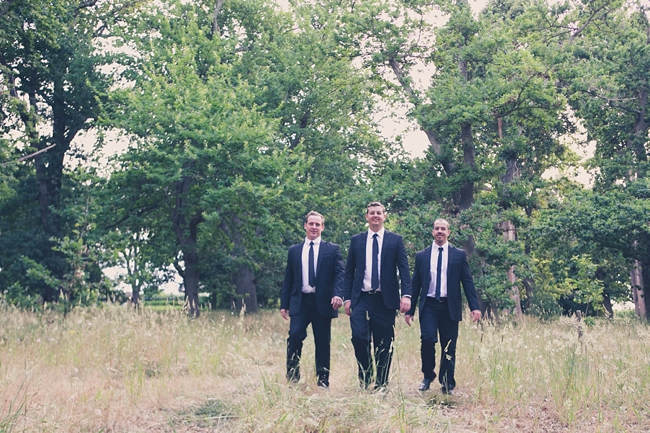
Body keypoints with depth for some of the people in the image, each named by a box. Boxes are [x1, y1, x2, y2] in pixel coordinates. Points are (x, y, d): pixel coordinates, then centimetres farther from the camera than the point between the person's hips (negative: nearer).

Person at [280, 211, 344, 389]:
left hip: (323, 302, -1)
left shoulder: (332, 249, 8)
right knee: (295, 335, -15)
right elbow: (288, 279, 13)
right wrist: (284, 304, 6)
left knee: (323, 344, 3)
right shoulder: (294, 251, 14)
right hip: (300, 301, 1)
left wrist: (338, 294, -19)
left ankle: (323, 383, 12)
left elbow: (339, 273, -2)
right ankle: (292, 379, -5)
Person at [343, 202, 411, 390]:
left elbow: (404, 269, 0)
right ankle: (365, 377, 3)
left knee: (384, 344, 2)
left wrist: (406, 295, -13)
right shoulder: (356, 240, 11)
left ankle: (381, 384, 14)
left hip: (385, 299, -1)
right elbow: (349, 271, 11)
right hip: (361, 298, 1)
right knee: (358, 335, -16)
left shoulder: (395, 240, 6)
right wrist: (347, 298, 4)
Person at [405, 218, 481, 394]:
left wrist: (474, 307, -5)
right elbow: (415, 284, 11)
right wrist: (410, 310, 7)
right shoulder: (421, 256, 10)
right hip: (429, 305, 0)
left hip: (450, 306, 0)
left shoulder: (459, 255, 8)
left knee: (449, 347, 1)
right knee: (427, 338, -17)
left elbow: (468, 282, 5)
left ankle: (447, 385, 14)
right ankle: (428, 376, 5)